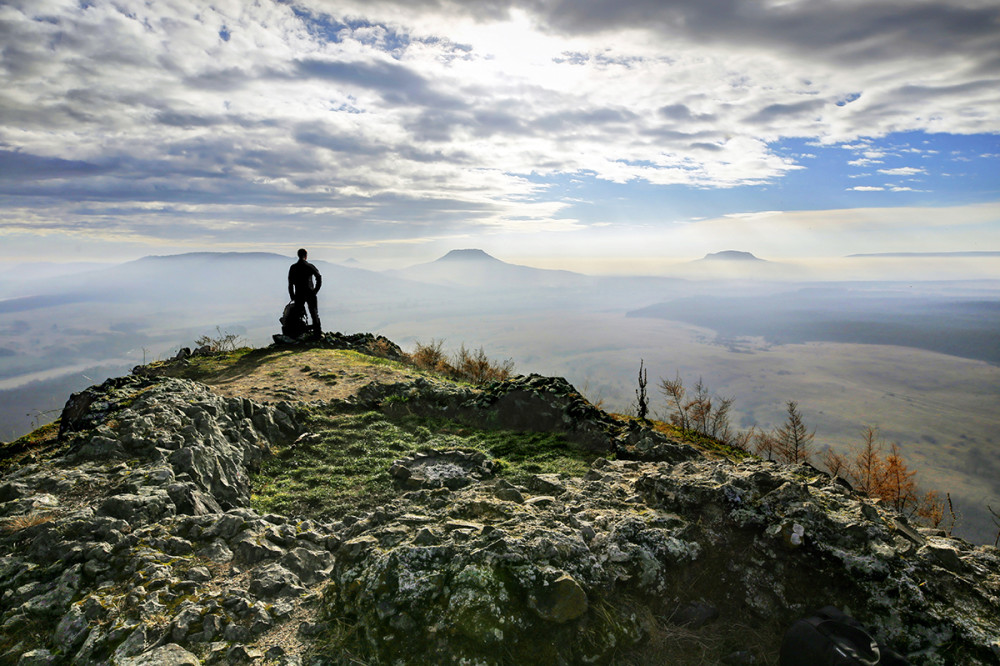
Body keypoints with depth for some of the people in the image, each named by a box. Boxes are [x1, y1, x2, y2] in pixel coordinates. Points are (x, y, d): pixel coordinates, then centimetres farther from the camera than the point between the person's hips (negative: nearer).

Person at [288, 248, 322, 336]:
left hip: (299, 294, 1)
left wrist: (292, 296, 8)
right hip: (310, 293, -1)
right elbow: (319, 278, -6)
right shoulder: (310, 266, -2)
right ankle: (317, 331, 0)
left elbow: (290, 283, 2)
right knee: (314, 313, 5)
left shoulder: (293, 267, 2)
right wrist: (315, 291, 1)